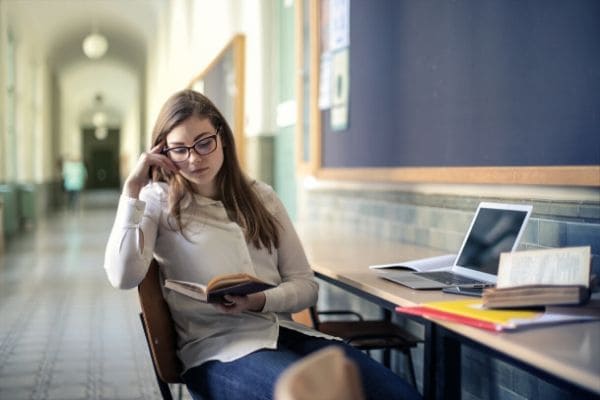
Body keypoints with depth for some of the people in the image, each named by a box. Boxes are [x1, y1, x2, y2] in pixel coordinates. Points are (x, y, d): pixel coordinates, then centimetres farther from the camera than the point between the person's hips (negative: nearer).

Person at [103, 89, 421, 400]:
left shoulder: (262, 197, 16)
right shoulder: (158, 202, 6)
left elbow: (305, 285, 12)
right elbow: (123, 277, -12)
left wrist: (259, 302, -10)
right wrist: (132, 187, -9)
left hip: (285, 331, 4)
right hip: (216, 346, -4)